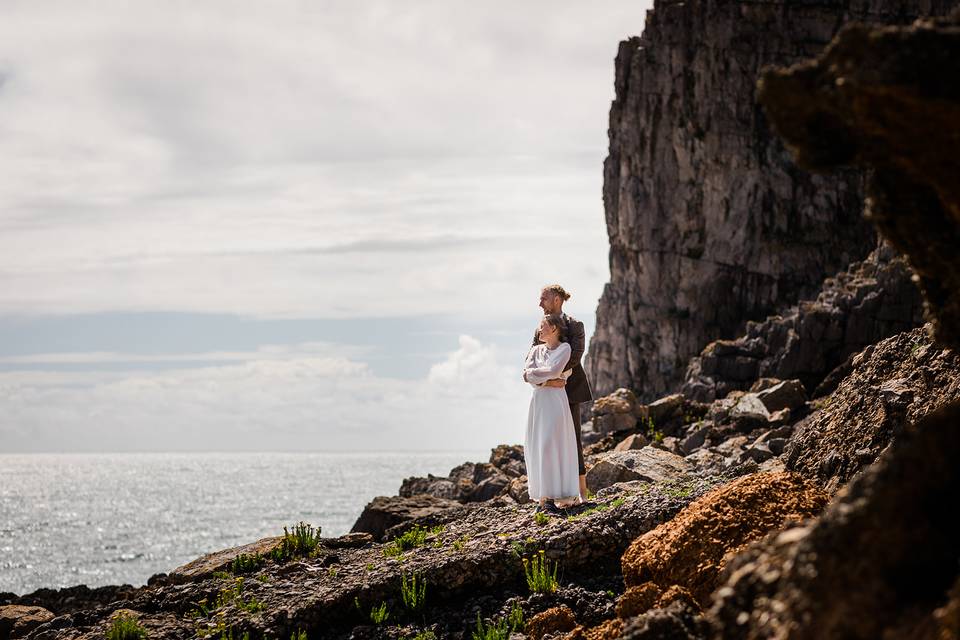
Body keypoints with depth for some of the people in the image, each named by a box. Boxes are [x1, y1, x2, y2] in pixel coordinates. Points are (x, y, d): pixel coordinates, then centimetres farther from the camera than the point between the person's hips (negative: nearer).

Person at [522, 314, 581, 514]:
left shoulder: (564, 348, 0)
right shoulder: (536, 350, 14)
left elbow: (555, 370, -15)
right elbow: (527, 374, 1)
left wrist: (535, 373, -3)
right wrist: (548, 376, -11)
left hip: (555, 400, -5)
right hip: (538, 400, 5)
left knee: (551, 446, -11)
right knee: (537, 448, 1)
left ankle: (549, 498, -11)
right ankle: (542, 498, 2)